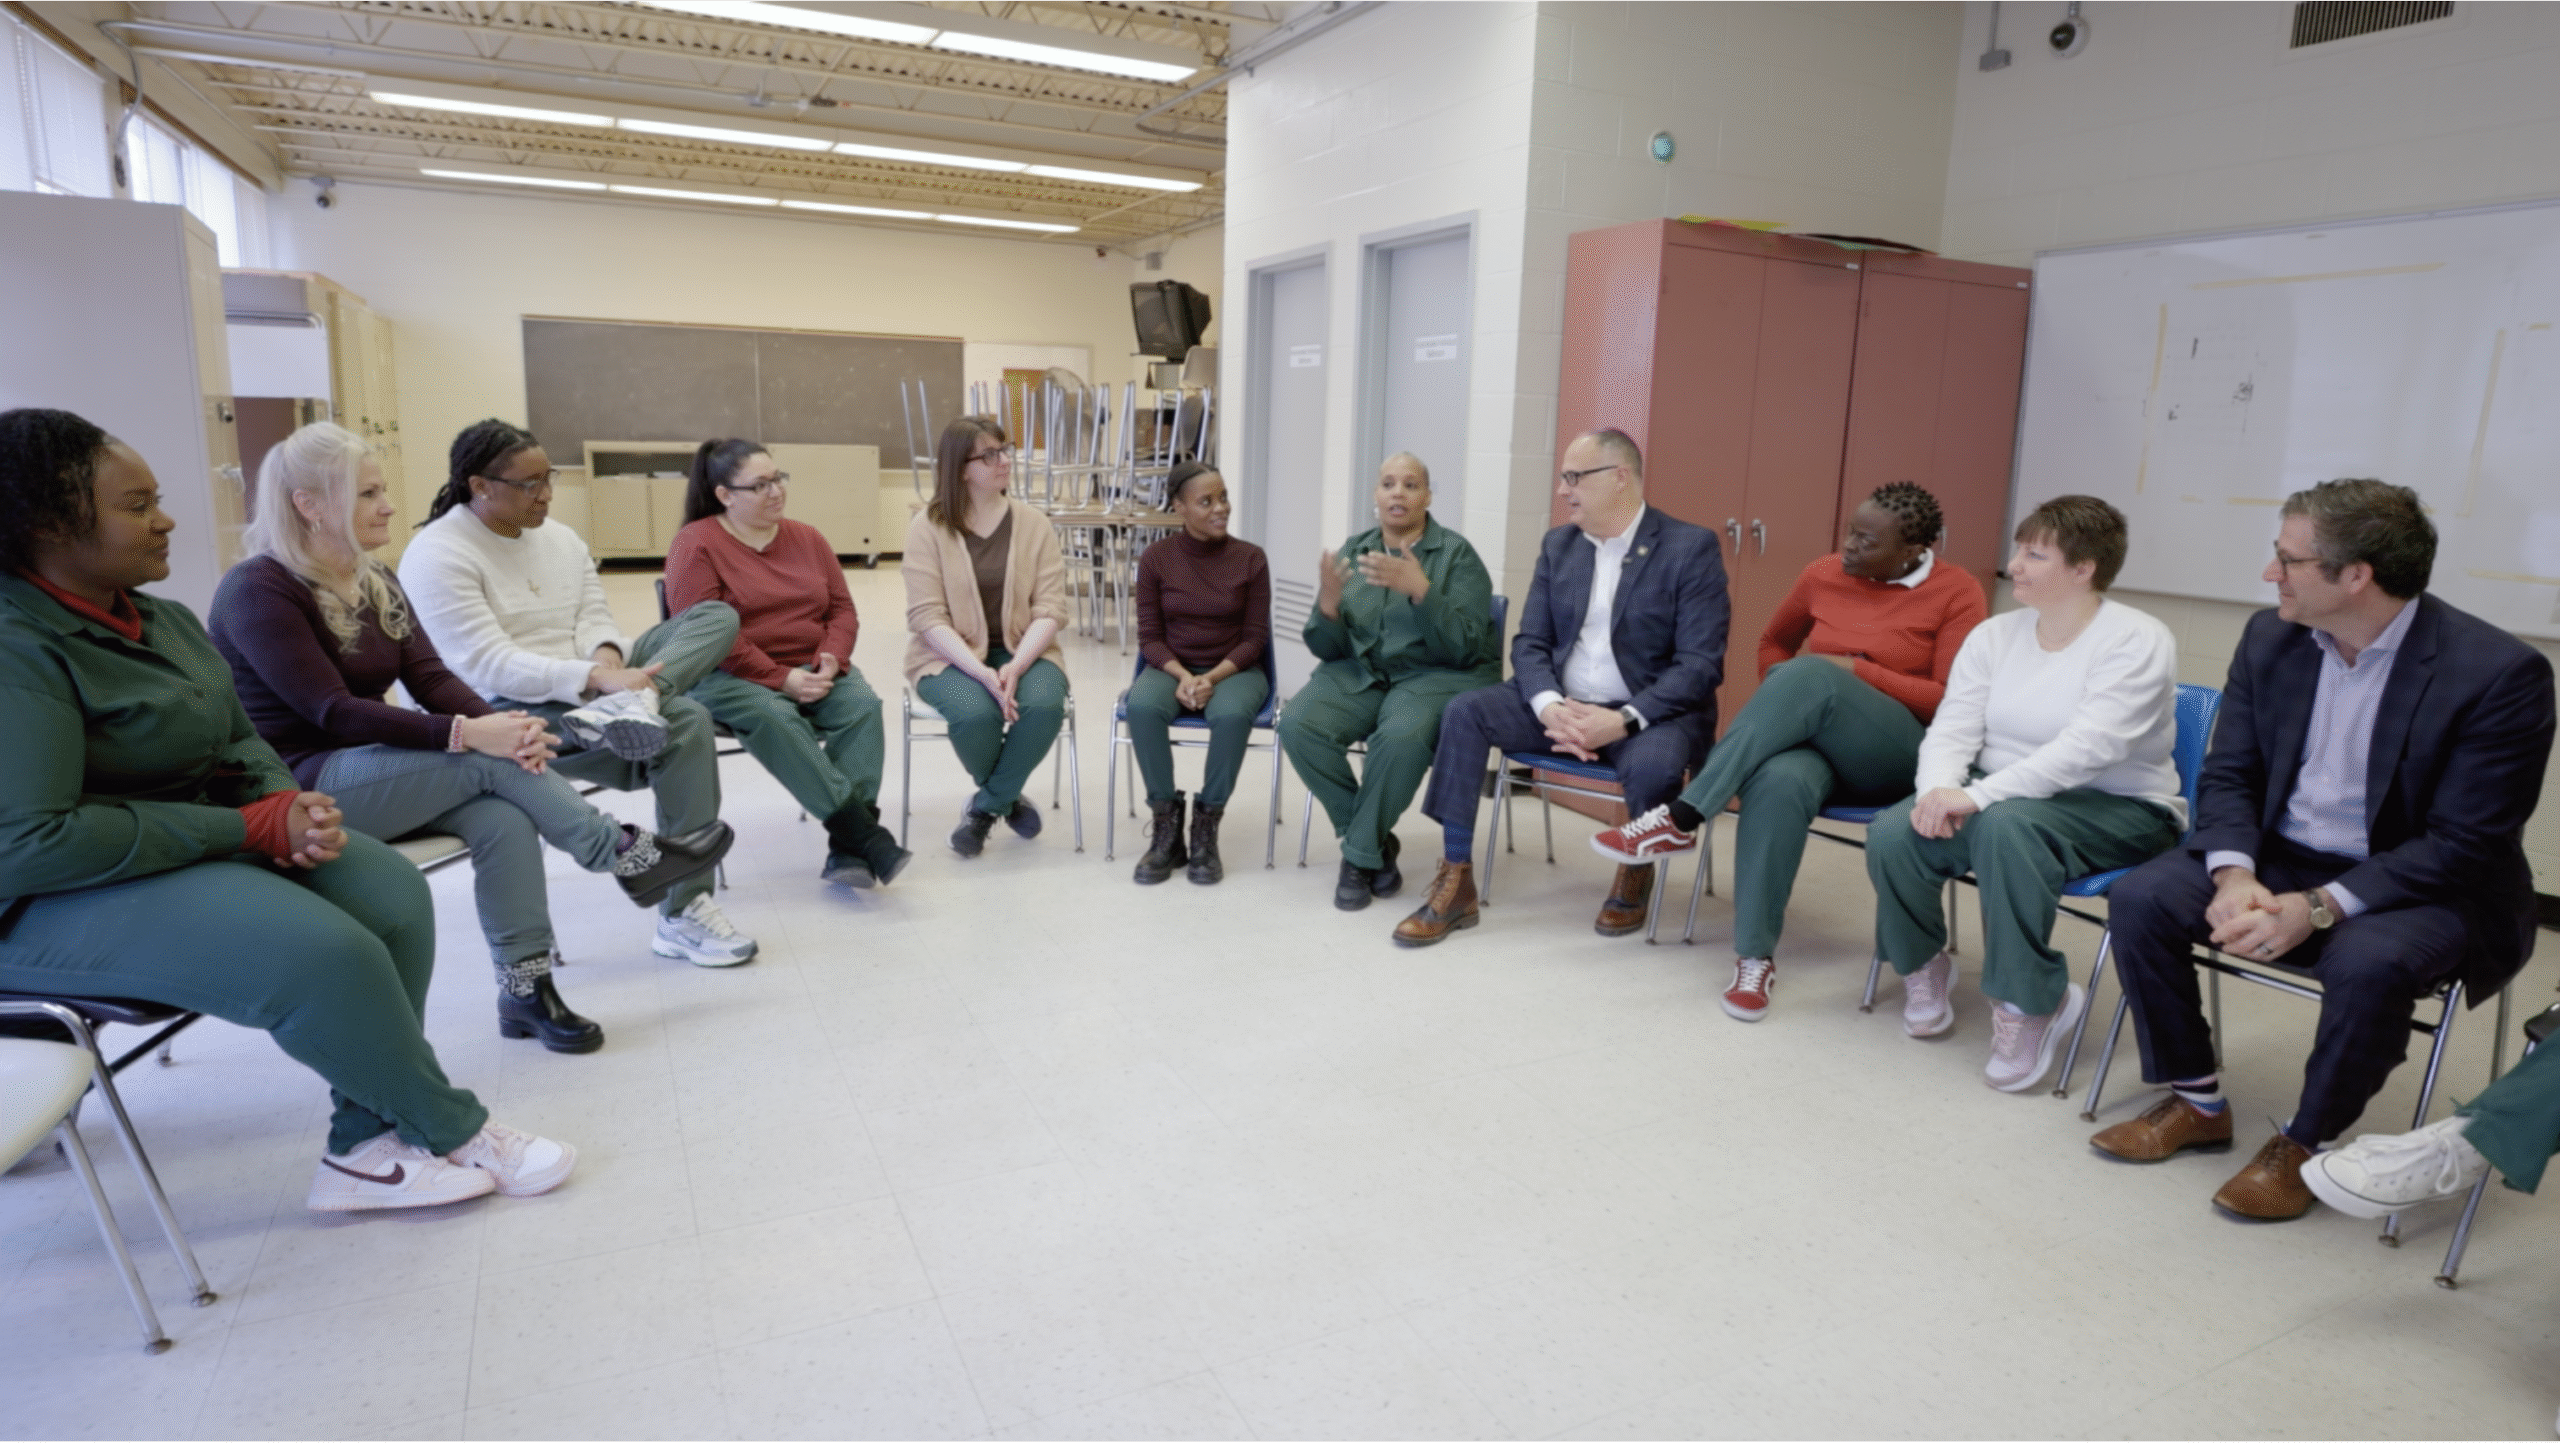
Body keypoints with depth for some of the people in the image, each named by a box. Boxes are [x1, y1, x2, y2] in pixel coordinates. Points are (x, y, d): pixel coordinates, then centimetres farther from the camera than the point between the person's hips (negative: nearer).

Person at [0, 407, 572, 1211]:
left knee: (392, 893, -14)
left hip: (204, 839, 9)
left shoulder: (163, 621, 9)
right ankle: (453, 1134, -6)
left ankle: (365, 1148, -9)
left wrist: (285, 801, -8)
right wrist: (253, 827, -21)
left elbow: (240, 741, 16)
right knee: (322, 951, -28)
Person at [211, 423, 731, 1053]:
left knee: (503, 818, -23)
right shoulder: (257, 592, -14)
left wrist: (501, 724, -21)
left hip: (372, 767, 7)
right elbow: (333, 713, -23)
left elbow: (431, 677, 0)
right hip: (300, 787, -6)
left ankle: (526, 990, -18)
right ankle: (631, 858, -14)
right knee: (491, 763, -26)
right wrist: (465, 735, -32)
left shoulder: (376, 581, 10)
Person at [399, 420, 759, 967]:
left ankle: (635, 701, -37)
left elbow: (594, 619, 7)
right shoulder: (437, 556, -12)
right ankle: (681, 915, -25)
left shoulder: (560, 538, 13)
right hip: (514, 712, -8)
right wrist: (598, 679, -31)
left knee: (717, 616, -7)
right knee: (683, 720, -29)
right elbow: (490, 667, -21)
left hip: (589, 686, 8)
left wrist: (608, 660, -18)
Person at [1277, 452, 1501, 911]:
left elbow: (1462, 648, -14)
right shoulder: (1353, 551, 8)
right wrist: (1328, 603, -16)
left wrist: (1420, 590, -27)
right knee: (1298, 725, -25)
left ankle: (1360, 855, -13)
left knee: (1403, 735, -37)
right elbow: (1329, 649, 6)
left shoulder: (1457, 554, -3)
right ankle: (1375, 841, -6)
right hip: (1360, 674, 4)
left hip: (1438, 675, -4)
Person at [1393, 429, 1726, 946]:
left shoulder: (1692, 547, -9)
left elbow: (1701, 664, -16)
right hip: (1562, 702, 5)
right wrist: (1550, 706, -19)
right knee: (1466, 712, -18)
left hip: (1650, 709, -4)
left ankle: (1636, 870, -2)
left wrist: (1624, 720, -28)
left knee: (1652, 765, -37)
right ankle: (1456, 883, -13)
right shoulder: (1558, 544, 7)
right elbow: (1529, 642, 3)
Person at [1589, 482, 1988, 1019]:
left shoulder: (1956, 592, -3)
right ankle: (1755, 954, -29)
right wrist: (1781, 706, 4)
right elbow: (1773, 643, 24)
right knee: (1779, 783, -38)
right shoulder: (1825, 575, 8)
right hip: (1810, 737, 3)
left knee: (1810, 675, -36)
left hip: (1897, 758, -3)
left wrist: (1859, 672, -16)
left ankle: (1681, 819, -34)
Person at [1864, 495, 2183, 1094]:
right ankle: (1922, 965, 5)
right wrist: (1940, 789, -25)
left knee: (2007, 824, -37)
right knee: (1893, 833, -22)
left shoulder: (2137, 640, -12)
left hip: (2117, 812, -5)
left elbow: (2089, 746, -26)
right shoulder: (1994, 635, 6)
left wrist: (1979, 796, -34)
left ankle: (2029, 1000, -20)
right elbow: (1951, 730, -2)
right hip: (2004, 794, 5)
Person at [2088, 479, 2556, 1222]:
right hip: (2280, 860, 5)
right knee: (2141, 899, -16)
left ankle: (2305, 1143, -8)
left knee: (2369, 961, -35)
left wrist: (2317, 908, -29)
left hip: (2420, 886, -5)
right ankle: (2195, 1102, 3)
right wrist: (2235, 875, -20)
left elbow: (2464, 845, -20)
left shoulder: (2499, 672, -18)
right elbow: (2228, 775, 0)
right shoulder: (2270, 638, -2)